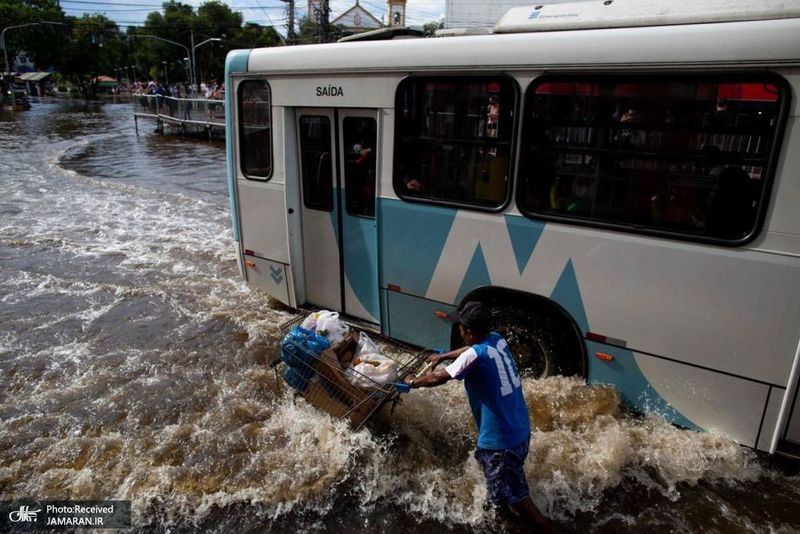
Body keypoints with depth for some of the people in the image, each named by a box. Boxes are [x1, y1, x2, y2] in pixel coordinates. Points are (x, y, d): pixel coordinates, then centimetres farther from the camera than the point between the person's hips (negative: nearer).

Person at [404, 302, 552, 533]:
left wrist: (413, 381, 8)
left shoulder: (475, 356, -24)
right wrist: (443, 356, 35)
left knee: (516, 497, 2)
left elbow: (437, 378, -11)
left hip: (501, 438, -9)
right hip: (520, 428, 9)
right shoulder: (497, 339, -1)